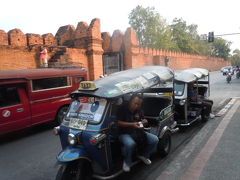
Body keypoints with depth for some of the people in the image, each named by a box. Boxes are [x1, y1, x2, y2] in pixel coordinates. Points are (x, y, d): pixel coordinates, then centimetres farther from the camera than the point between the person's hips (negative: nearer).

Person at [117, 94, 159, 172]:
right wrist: (132, 124, -25)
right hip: (125, 134, -6)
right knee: (130, 144, -40)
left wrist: (144, 122, -8)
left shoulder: (139, 111, 8)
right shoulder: (123, 110, -11)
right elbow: (118, 123, -17)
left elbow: (142, 121, 18)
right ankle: (127, 162, -7)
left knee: (155, 139, -9)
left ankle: (143, 155, 17)